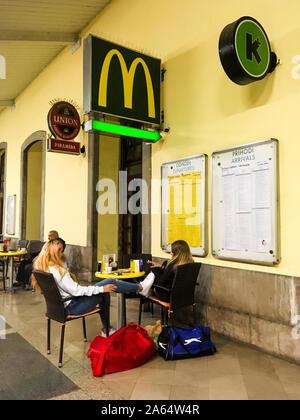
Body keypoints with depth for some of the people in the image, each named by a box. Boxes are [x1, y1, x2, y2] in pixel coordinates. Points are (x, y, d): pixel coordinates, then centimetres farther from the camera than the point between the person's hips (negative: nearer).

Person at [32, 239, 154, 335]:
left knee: (102, 294, 22)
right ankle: (140, 288, 10)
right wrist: (101, 289, -19)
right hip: (71, 307, -10)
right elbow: (76, 290, -25)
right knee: (110, 282, -11)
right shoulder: (56, 270, -27)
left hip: (63, 304, 10)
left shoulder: (42, 266, 2)